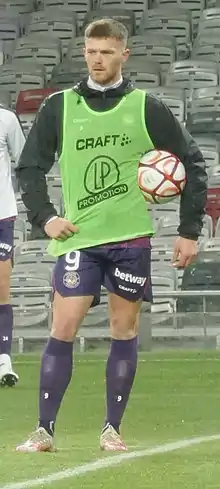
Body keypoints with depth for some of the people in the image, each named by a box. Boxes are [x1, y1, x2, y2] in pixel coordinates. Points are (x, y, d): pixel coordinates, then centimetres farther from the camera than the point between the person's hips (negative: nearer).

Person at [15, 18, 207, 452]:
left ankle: (112, 429, 13)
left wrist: (189, 230, 3)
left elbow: (191, 163, 7)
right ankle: (44, 431, -3)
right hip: (78, 237, 0)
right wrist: (44, 216, -3)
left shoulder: (146, 108, 2)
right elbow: (29, 167, 12)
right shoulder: (59, 108, 5)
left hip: (131, 237, 0)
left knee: (124, 330, 4)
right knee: (62, 329, -8)